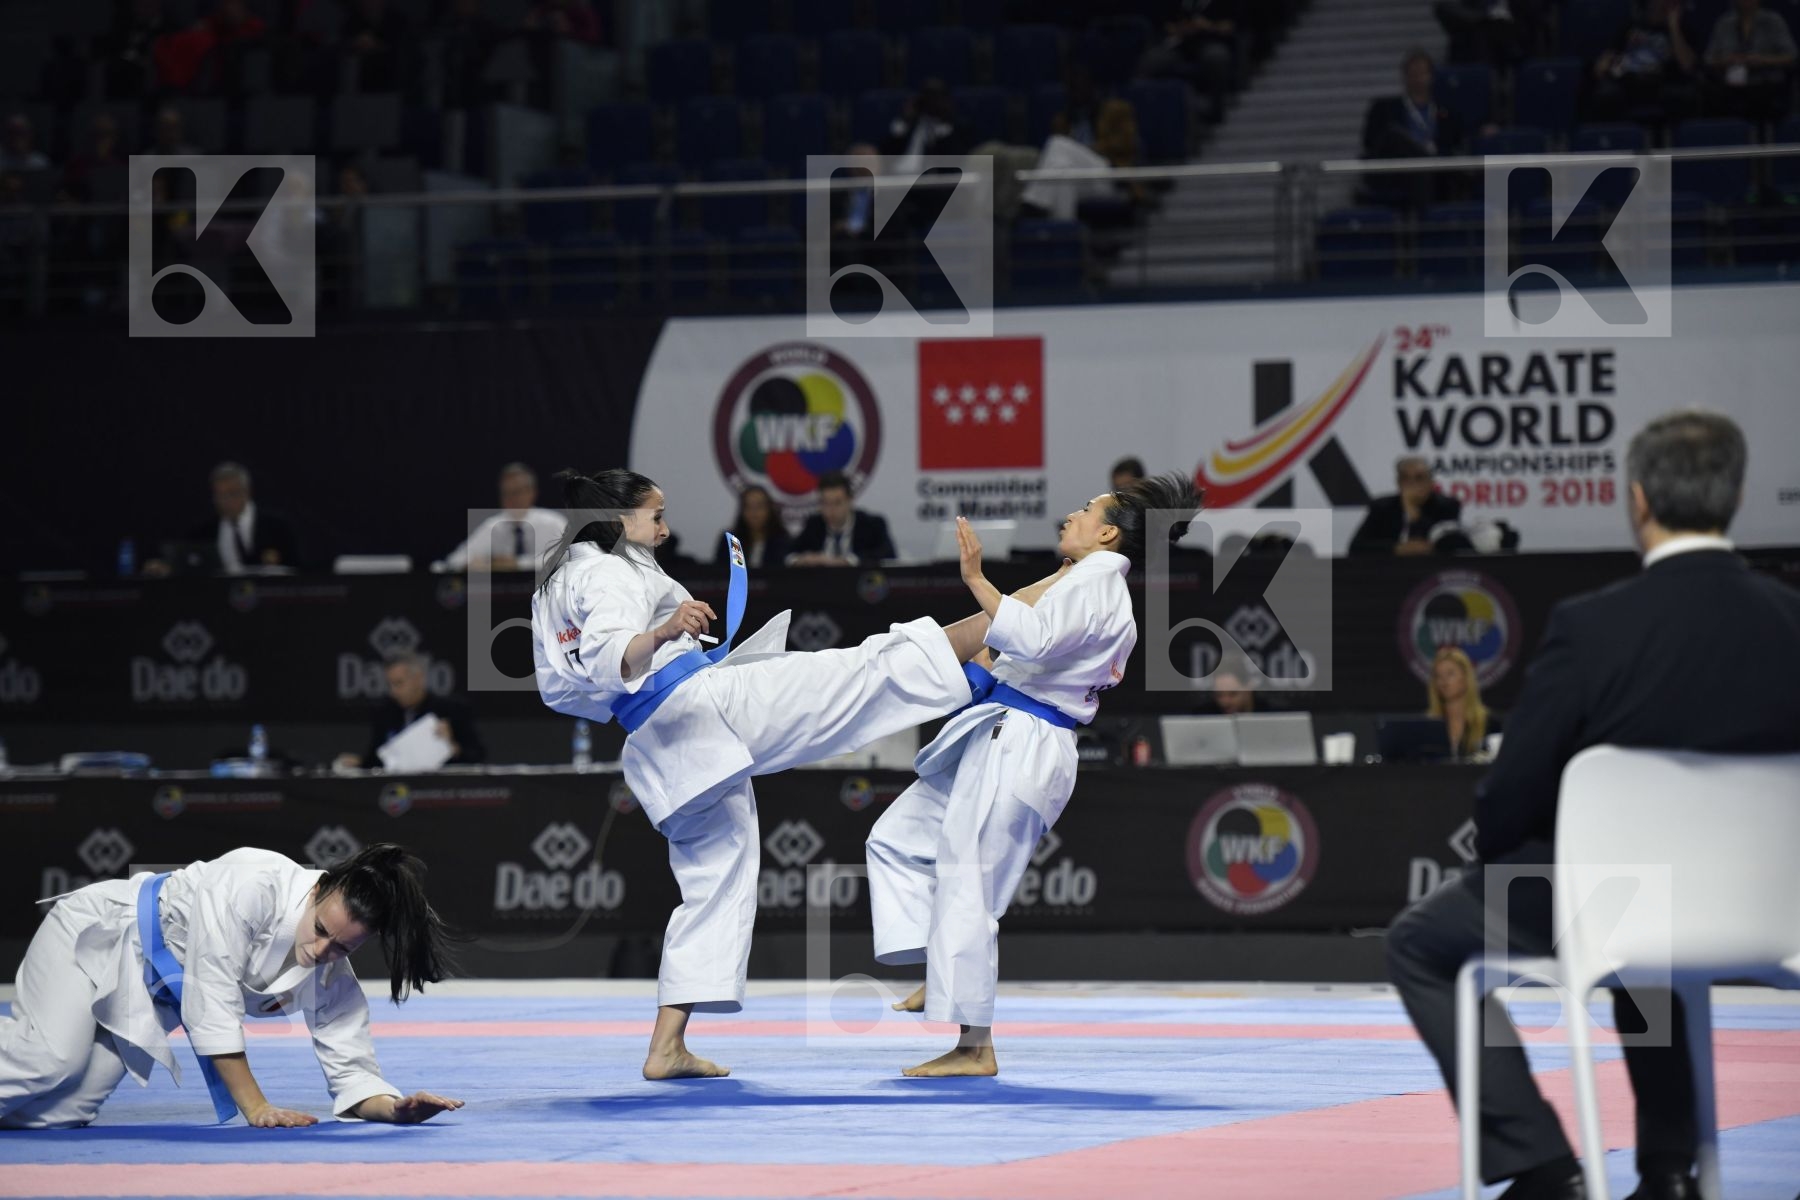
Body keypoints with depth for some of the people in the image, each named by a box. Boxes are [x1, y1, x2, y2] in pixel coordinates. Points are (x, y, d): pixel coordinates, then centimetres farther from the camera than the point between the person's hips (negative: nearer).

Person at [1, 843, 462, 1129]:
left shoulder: (334, 981, -13)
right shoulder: (255, 883, -34)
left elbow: (352, 1073, -7)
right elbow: (213, 999, -32)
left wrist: (396, 1108, -30)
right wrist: (255, 1106, -30)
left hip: (147, 999, 6)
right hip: (98, 934, -6)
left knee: (57, 1116, -6)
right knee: (50, 1061, -31)